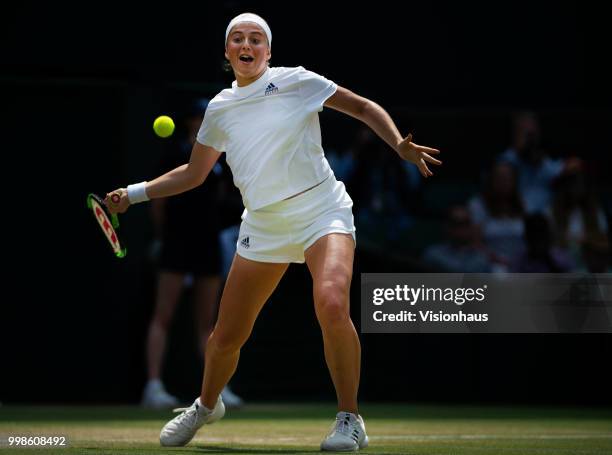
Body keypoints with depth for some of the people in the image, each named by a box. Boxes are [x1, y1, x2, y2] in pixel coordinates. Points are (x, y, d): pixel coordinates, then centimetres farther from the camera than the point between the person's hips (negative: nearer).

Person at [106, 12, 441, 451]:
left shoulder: (295, 81, -3)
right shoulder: (220, 109, 10)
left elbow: (364, 107, 4)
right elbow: (193, 174, 22)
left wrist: (400, 145, -11)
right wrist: (135, 193, 15)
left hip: (321, 212, -4)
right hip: (263, 226, 4)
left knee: (332, 304, -31)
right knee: (226, 336, 7)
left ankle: (350, 419, -17)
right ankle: (207, 405, 40)